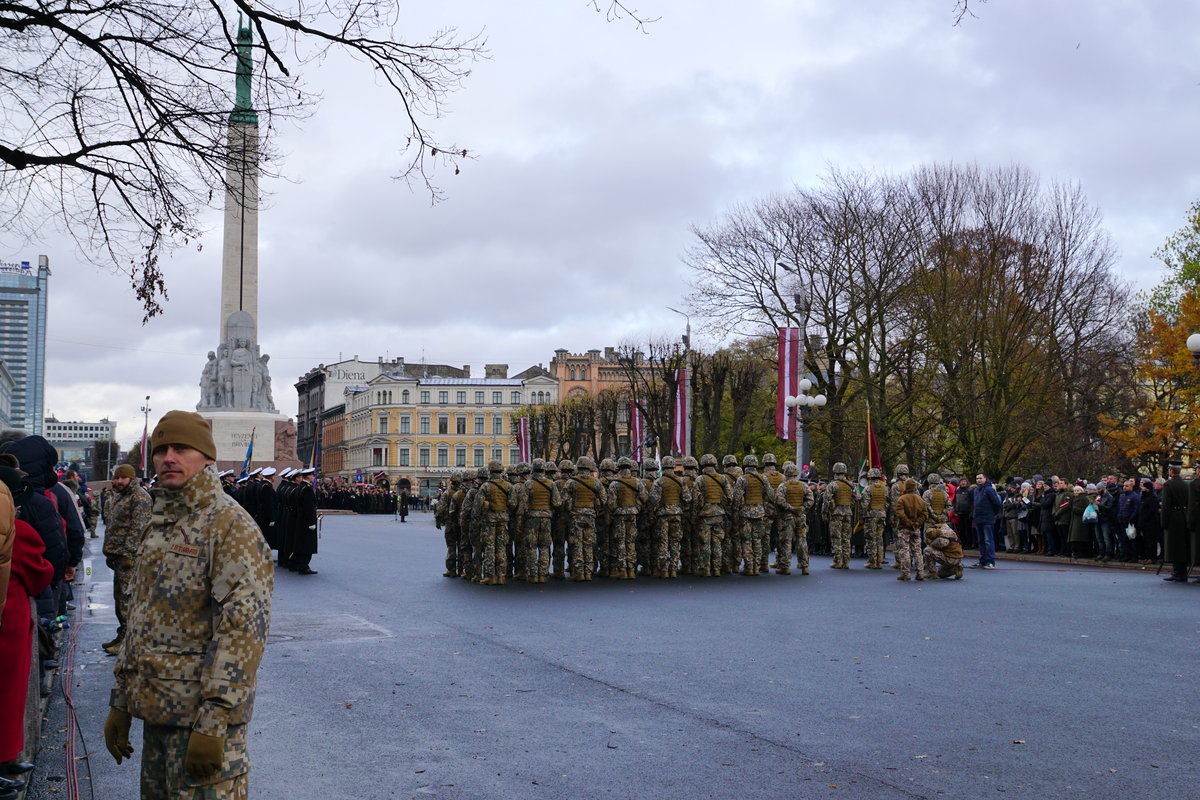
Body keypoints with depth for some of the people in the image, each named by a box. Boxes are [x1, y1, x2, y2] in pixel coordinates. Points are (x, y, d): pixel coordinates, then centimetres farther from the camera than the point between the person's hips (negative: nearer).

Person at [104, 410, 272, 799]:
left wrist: (213, 721, -24)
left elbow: (244, 627, -20)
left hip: (202, 714, -8)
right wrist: (120, 701, 19)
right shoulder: (159, 526, 15)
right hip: (157, 709, 9)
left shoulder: (230, 525, -13)